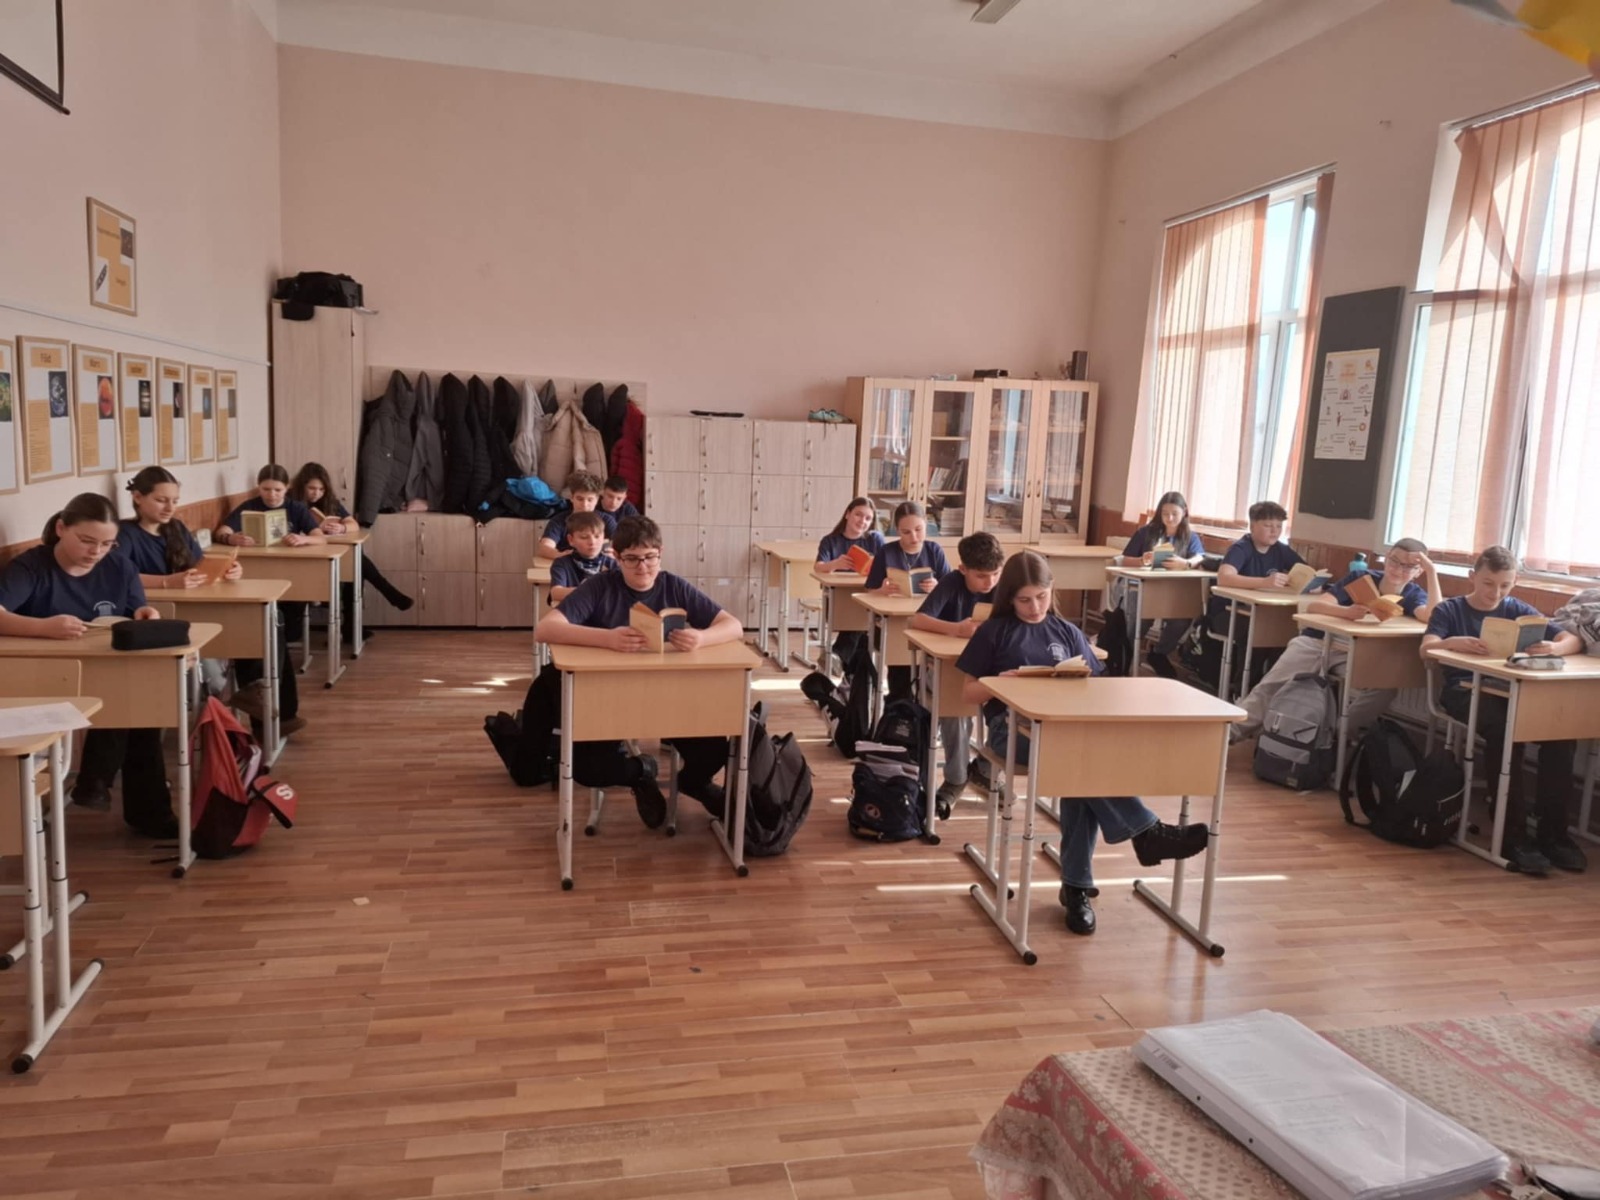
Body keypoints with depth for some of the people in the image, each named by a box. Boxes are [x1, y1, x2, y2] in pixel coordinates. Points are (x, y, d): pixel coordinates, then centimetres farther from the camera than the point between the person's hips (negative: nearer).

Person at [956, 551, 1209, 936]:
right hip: (1013, 727, -3)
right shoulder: (995, 631, 8)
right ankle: (1146, 831, -28)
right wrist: (1001, 682, -12)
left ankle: (1076, 886, -20)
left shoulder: (1067, 632, 17)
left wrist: (1077, 685, -7)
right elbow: (969, 693, 7)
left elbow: (1090, 686, 16)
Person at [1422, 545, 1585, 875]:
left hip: (1511, 690, 4)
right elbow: (1427, 648, -13)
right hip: (1465, 690, -4)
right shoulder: (1449, 609, 6)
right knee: (1503, 728, -36)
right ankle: (1514, 833, -27)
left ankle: (1552, 831, -14)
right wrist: (1454, 642, -37)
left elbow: (1575, 640, 7)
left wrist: (1556, 648, -19)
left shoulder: (1518, 611, 15)